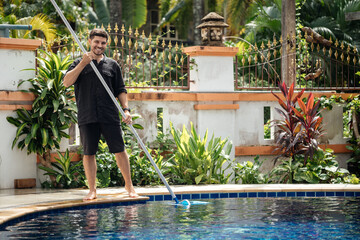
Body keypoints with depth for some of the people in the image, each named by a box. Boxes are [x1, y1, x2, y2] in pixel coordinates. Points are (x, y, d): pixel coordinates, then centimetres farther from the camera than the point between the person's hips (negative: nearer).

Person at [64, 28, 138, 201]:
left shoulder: (112, 65, 14)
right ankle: (92, 190, 10)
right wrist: (83, 63, -12)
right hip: (87, 117, -1)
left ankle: (129, 185, 13)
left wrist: (126, 109, 1)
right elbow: (66, 82, -6)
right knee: (88, 153, 2)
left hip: (110, 116, 1)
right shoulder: (79, 63, 10)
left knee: (120, 150, 2)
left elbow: (120, 90, 14)